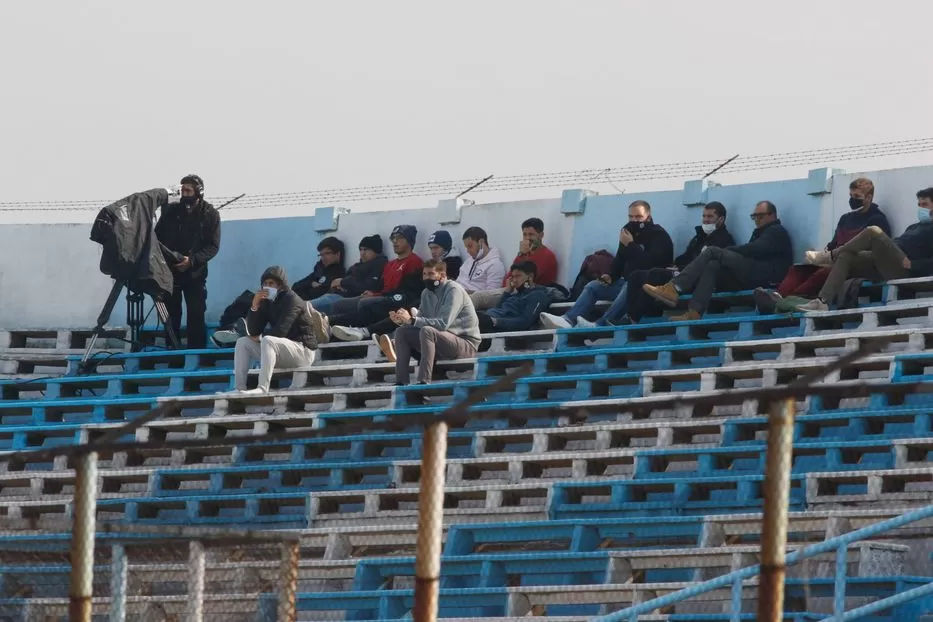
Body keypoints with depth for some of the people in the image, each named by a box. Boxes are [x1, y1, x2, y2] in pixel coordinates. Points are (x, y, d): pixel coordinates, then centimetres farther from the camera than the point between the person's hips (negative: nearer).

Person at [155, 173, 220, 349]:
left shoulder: (210, 215, -1)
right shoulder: (171, 211, 6)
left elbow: (213, 246, -5)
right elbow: (157, 237, 10)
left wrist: (192, 260, -19)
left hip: (195, 273, -2)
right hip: (169, 270, 2)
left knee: (196, 315, -5)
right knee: (172, 314, 3)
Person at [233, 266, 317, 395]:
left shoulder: (291, 300, -13)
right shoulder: (267, 301, 9)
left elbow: (280, 331, -23)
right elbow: (253, 331, 2)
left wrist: (260, 337, -6)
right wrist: (255, 306, -11)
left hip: (303, 350, -8)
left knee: (267, 340, -35)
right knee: (242, 342, 1)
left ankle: (263, 388, -43)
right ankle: (240, 388, -12)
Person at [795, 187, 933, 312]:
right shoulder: (915, 227, 35)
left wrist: (912, 265, -18)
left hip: (902, 269, -9)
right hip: (886, 265, 9)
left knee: (873, 232, -24)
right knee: (845, 257, -7)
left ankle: (827, 257, -8)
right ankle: (823, 301, -22)